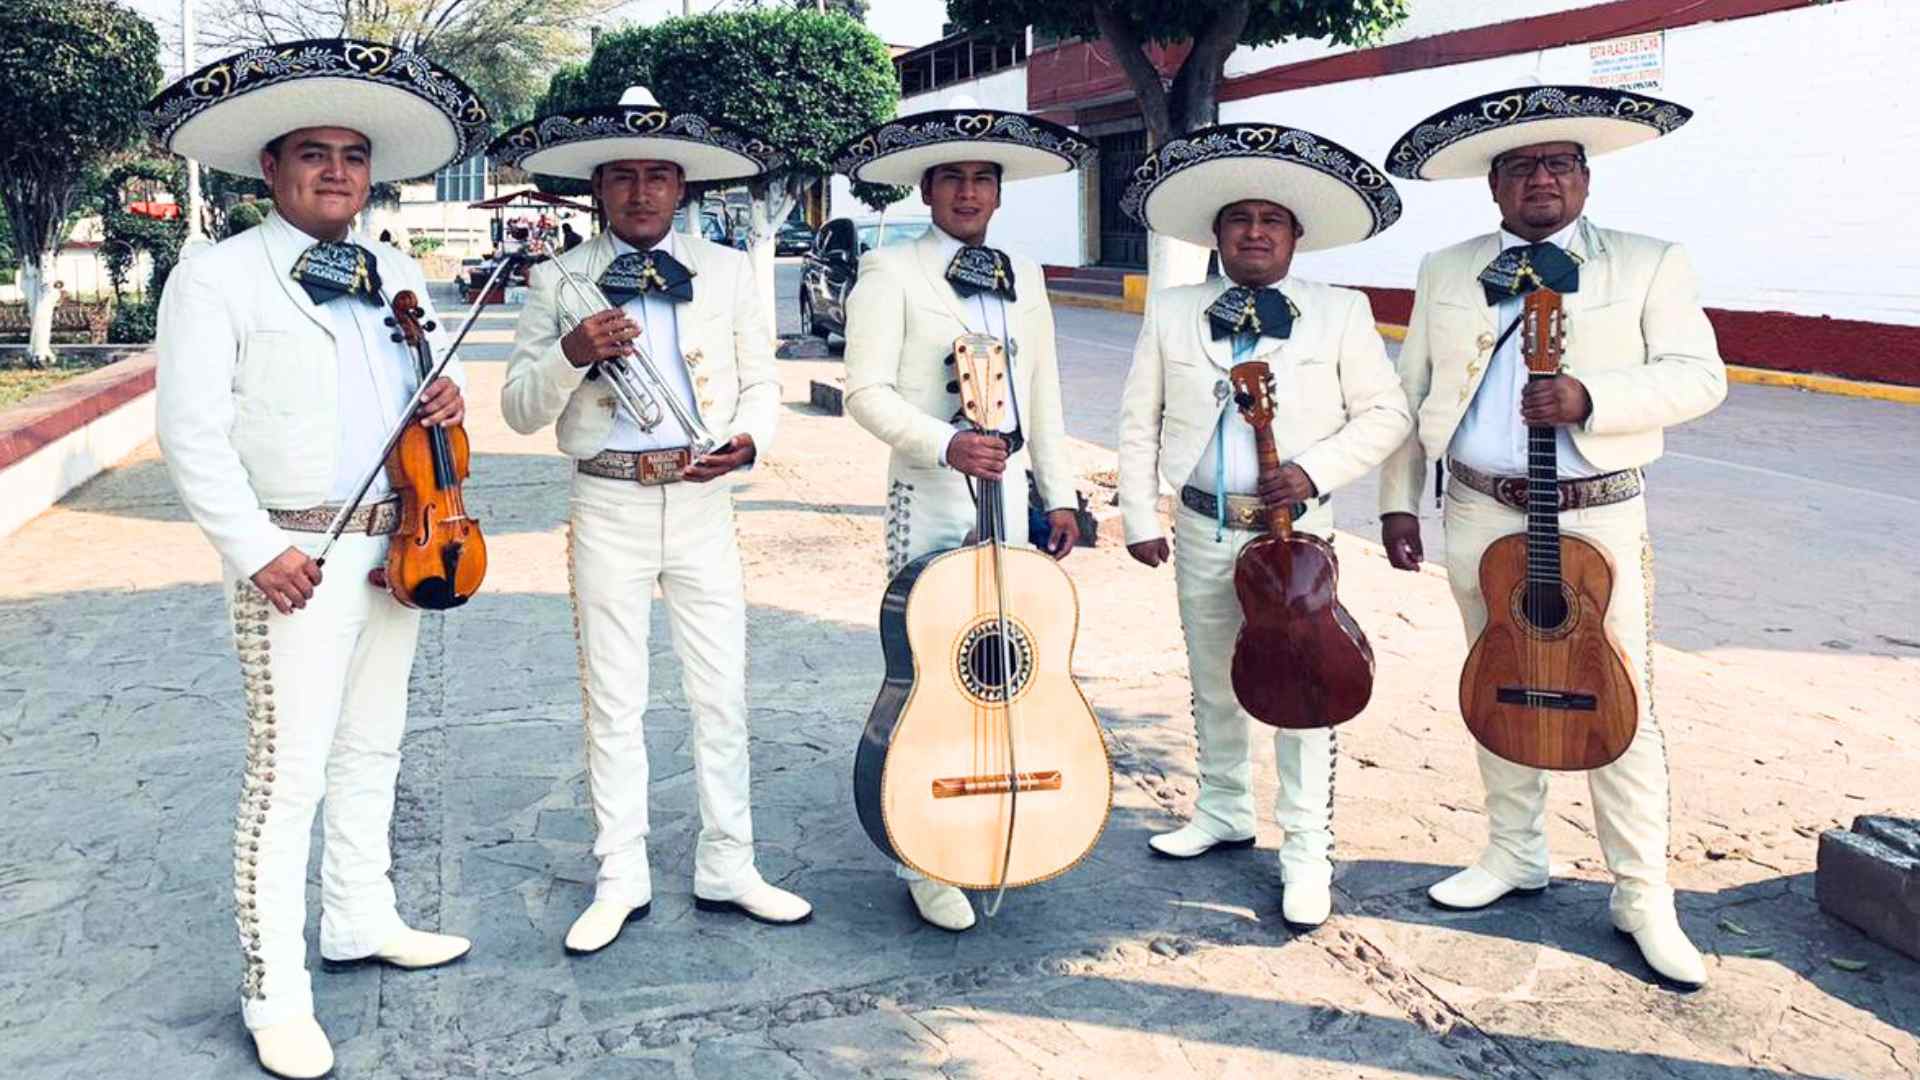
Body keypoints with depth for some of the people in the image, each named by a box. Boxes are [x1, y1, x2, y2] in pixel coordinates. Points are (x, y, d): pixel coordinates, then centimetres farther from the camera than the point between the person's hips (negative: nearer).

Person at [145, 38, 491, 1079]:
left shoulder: (399, 276, 13)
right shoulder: (216, 278, -6)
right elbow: (192, 433, -10)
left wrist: (444, 397, 1)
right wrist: (256, 551, -18)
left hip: (392, 546, 7)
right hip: (293, 558, -6)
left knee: (371, 749, 17)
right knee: (288, 773, -5)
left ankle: (360, 919, 33)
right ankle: (275, 993, 6)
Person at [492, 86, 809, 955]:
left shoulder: (728, 271, 7)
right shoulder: (559, 280, 3)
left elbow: (761, 381, 10)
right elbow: (519, 409, -1)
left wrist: (749, 438, -11)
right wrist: (570, 353, -20)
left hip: (703, 502, 1)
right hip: (609, 507, -1)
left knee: (722, 694, 6)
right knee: (613, 702, 6)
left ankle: (726, 869, 19)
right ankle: (620, 880, 19)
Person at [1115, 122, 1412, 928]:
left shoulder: (1341, 313, 0)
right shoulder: (1171, 312, 6)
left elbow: (1386, 415, -1)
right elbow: (1139, 421, 7)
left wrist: (1314, 471, -15)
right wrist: (1140, 519, 2)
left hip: (1293, 527, -3)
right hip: (1201, 527, 3)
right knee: (1213, 681, 16)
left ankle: (1306, 854, 7)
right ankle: (1223, 813, 35)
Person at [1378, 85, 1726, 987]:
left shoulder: (1649, 265, 2)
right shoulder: (1446, 272, 10)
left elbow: (1700, 375, -7)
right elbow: (1410, 393, 12)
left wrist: (1590, 397, -23)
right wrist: (1397, 501, 5)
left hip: (1598, 518, -3)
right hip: (1481, 515, 3)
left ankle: (1642, 899, 10)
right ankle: (1515, 854, 31)